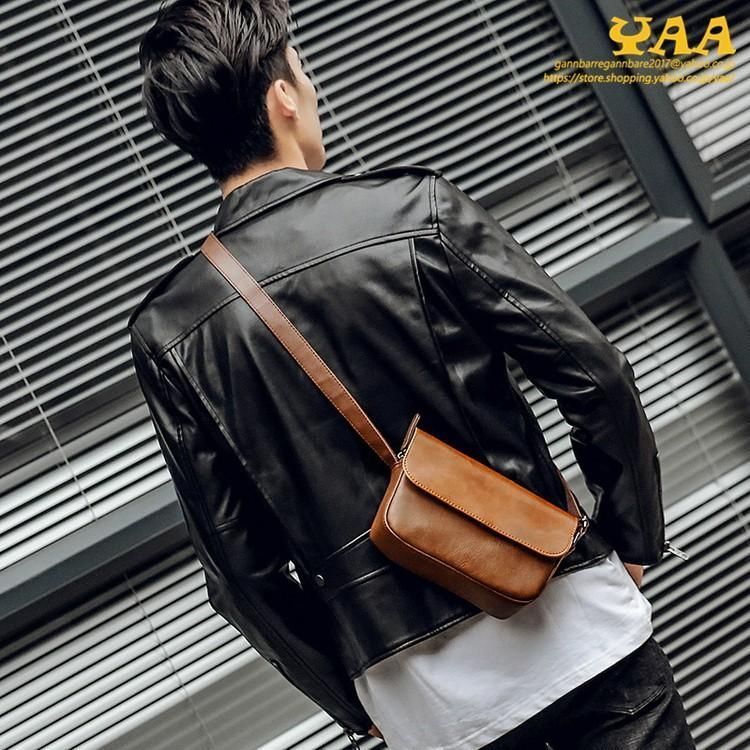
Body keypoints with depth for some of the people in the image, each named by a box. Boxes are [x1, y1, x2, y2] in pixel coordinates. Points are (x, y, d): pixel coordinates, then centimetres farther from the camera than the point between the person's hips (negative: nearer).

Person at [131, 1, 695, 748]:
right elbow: (594, 379, -9)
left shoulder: (166, 333, -4)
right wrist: (632, 540, 7)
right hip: (562, 620, -3)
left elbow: (239, 566, 0)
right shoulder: (413, 209, -12)